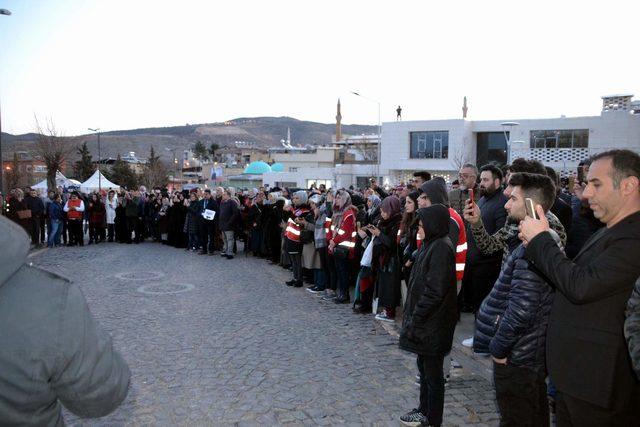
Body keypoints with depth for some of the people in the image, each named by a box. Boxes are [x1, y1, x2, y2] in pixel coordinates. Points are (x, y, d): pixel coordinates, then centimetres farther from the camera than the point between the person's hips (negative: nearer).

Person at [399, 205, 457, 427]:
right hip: (427, 320, 9)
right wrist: (413, 315, 12)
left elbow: (434, 292, -24)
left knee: (432, 370, 6)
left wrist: (415, 318, -19)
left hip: (433, 323, -9)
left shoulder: (441, 248, -21)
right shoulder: (431, 244, 8)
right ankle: (425, 409, 37)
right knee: (424, 365, 20)